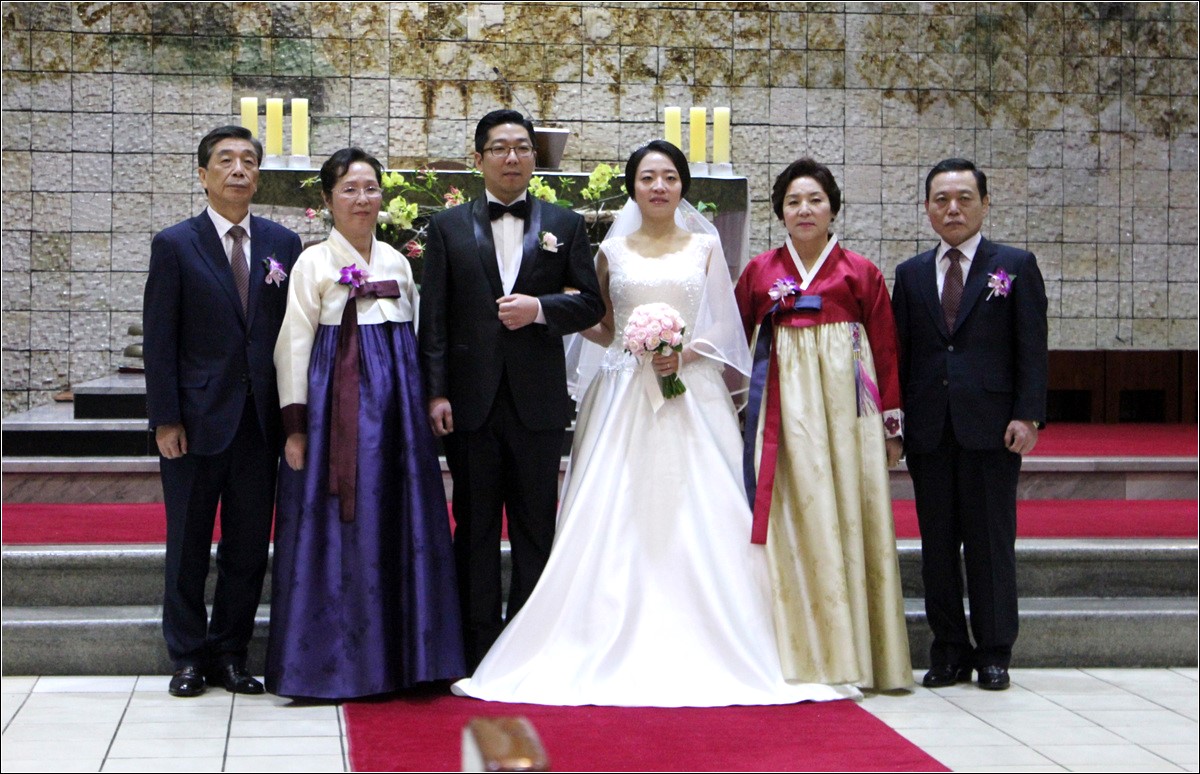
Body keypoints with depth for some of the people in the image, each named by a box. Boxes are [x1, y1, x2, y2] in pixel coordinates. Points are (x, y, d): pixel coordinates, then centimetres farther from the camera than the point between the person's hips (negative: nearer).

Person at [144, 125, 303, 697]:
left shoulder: (282, 243, 7)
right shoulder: (175, 244, -1)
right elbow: (159, 339, -4)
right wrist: (165, 419, -10)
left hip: (260, 420, 3)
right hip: (196, 420, -2)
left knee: (249, 548, 7)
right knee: (188, 547, 7)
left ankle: (229, 655, 19)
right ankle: (188, 658, 19)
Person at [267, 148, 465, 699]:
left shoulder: (397, 261, 14)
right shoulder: (313, 263, 0)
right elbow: (294, 345, -3)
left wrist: (421, 404, 12)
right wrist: (295, 426, -9)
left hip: (394, 407, 5)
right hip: (336, 407, -5)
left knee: (398, 528, 4)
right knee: (335, 528, -3)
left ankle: (395, 658, 12)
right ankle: (333, 662, 5)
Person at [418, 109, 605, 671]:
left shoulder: (564, 225, 10)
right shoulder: (447, 227, 8)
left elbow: (590, 304, 7)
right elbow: (434, 317, 3)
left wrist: (540, 308, -11)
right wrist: (436, 393, -5)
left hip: (538, 401, 1)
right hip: (471, 401, 0)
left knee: (536, 528, 5)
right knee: (475, 529, 5)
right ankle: (478, 652, 10)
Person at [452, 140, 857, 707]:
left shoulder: (705, 247, 9)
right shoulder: (612, 251, 11)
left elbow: (725, 326, 5)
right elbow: (599, 326, 12)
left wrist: (686, 352, -11)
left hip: (692, 396, 0)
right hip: (625, 396, 1)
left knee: (695, 520, -4)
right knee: (618, 521, -5)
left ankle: (697, 651, 1)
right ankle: (618, 649, -2)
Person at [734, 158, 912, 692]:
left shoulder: (861, 273, 6)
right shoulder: (760, 271, 10)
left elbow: (886, 351, 6)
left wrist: (892, 425, 3)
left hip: (845, 401, -1)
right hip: (782, 403, 1)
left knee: (849, 517, -1)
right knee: (791, 518, -1)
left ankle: (852, 653, 6)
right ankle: (799, 652, 4)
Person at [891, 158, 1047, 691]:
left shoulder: (1016, 266, 5)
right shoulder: (910, 274, 13)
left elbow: (1032, 348, 0)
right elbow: (900, 352, 12)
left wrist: (1027, 416, -9)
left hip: (991, 427, -3)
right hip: (929, 429, 3)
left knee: (991, 543, 1)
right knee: (937, 545, 5)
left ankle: (994, 653, 11)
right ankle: (949, 652, 13)